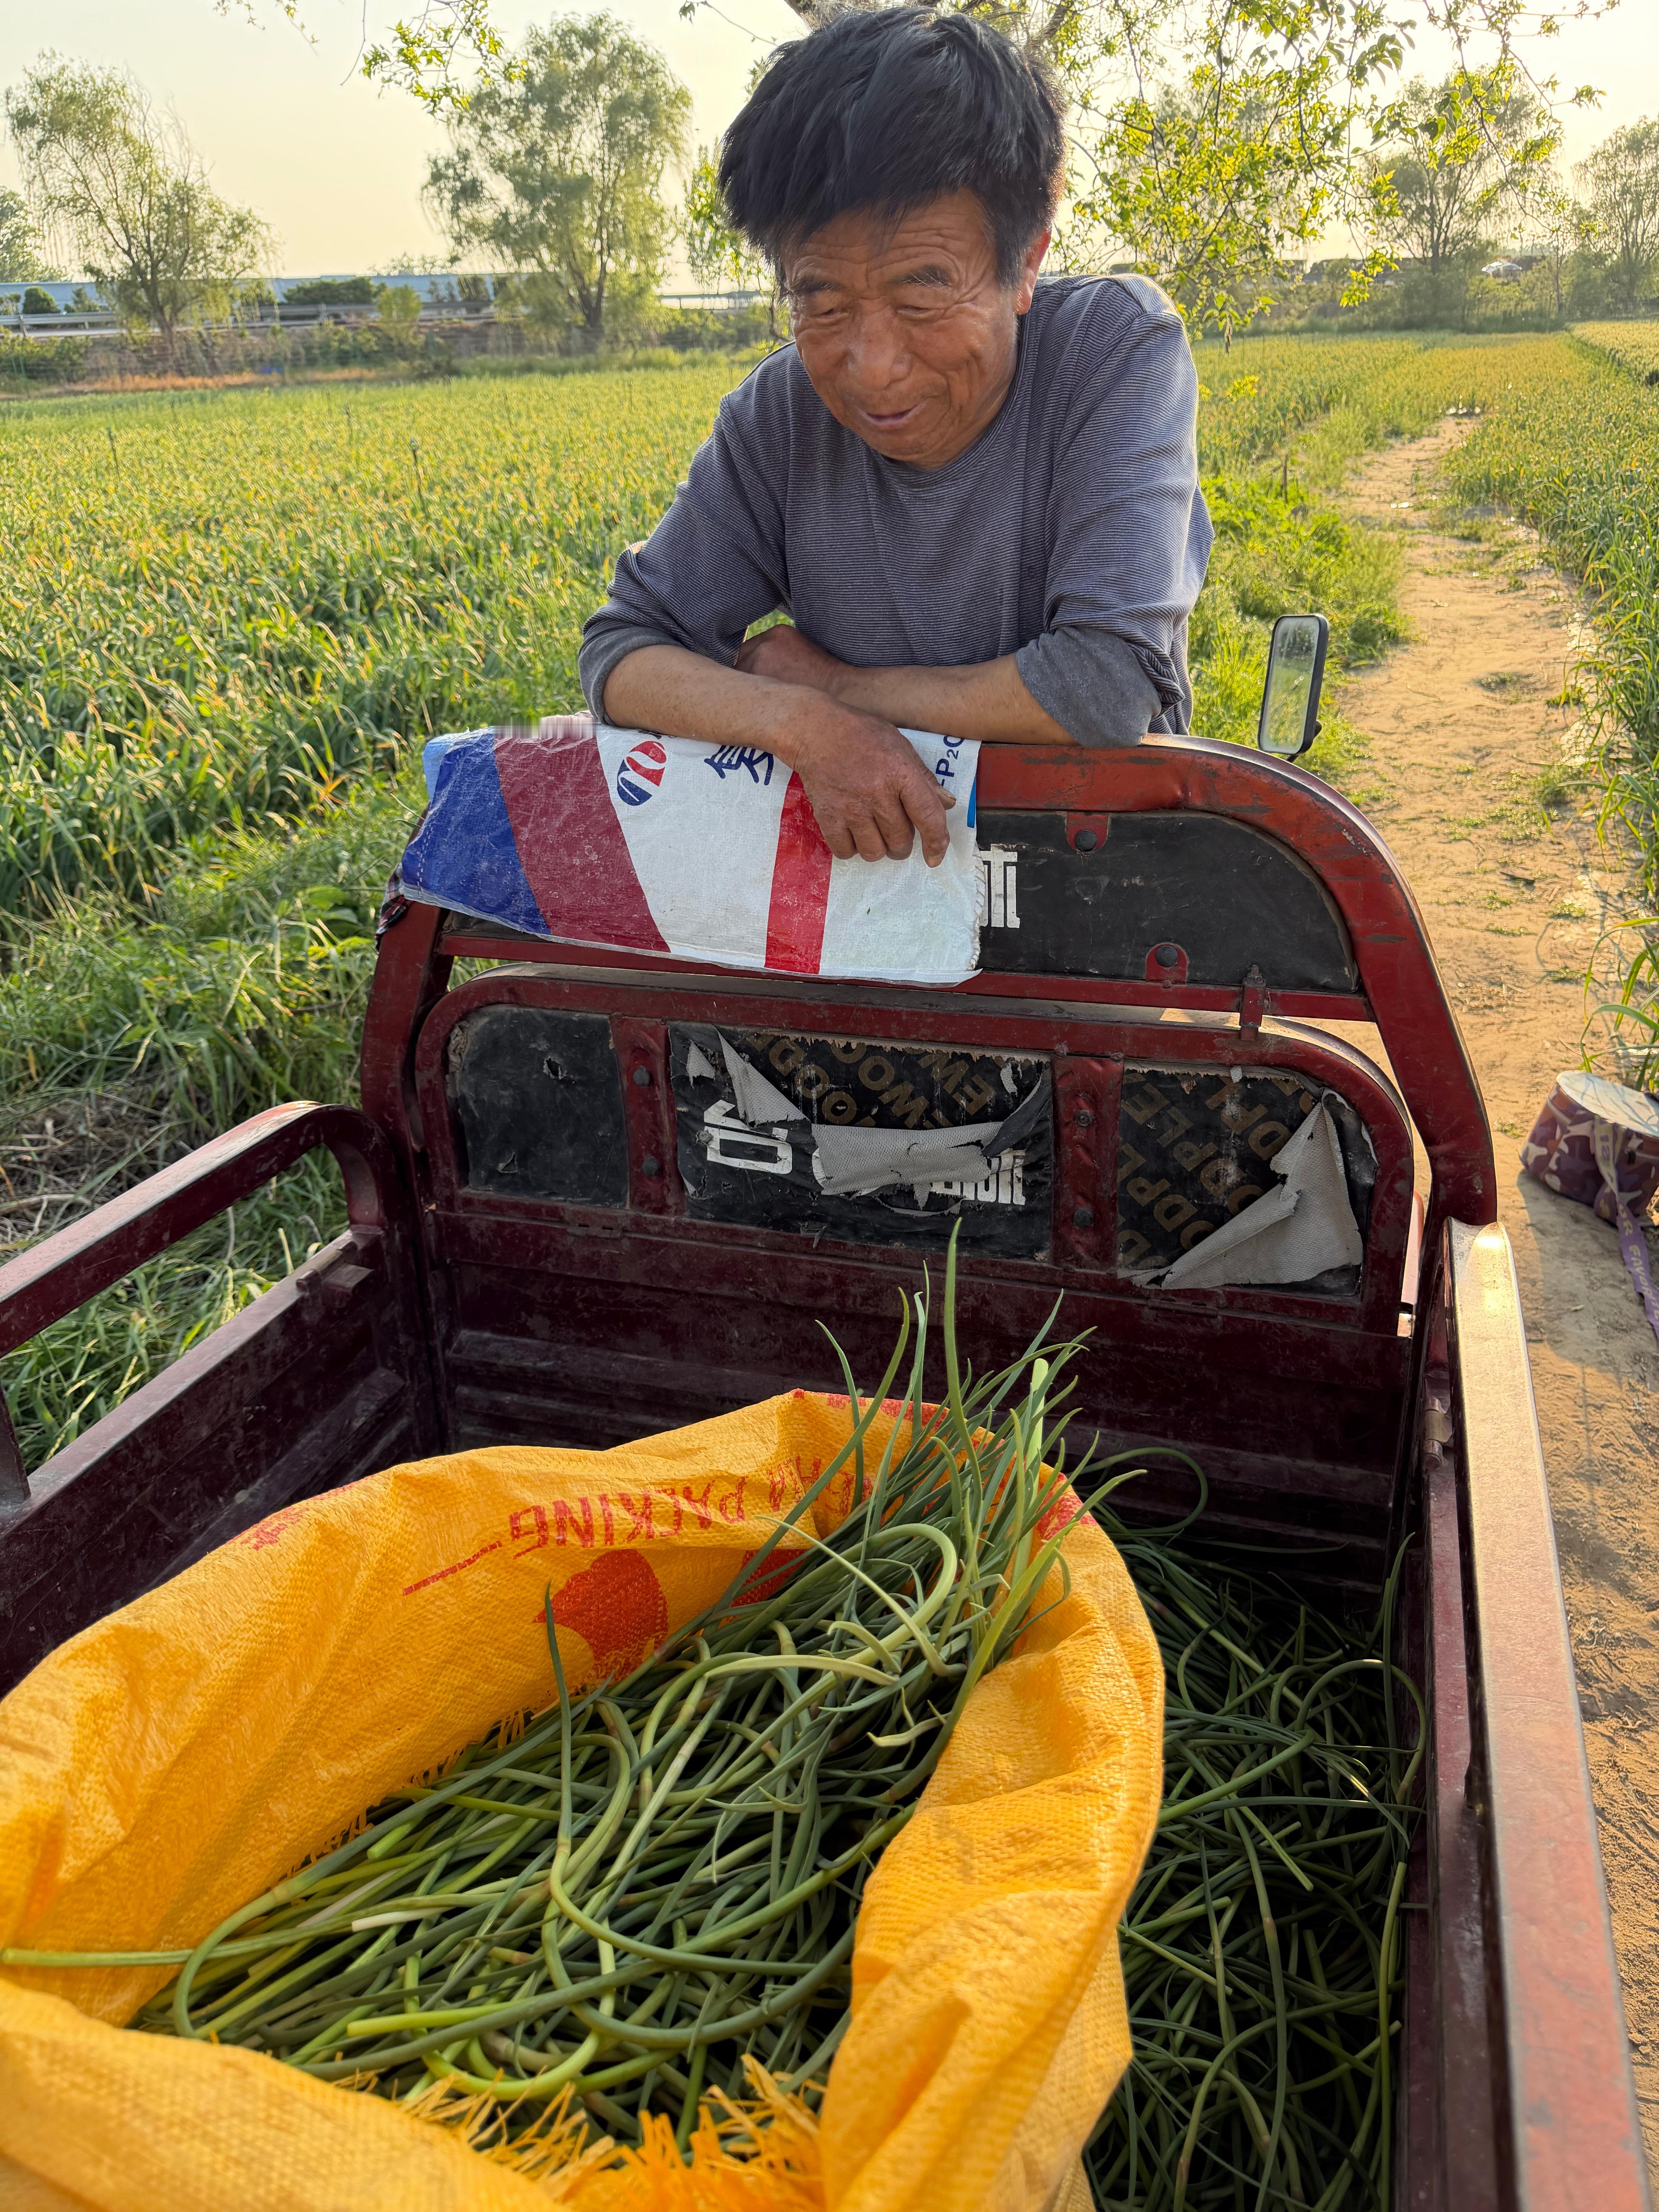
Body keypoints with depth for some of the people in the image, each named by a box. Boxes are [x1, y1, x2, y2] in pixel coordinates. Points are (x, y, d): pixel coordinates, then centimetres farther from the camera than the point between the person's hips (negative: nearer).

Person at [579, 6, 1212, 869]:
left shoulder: (1120, 349, -15)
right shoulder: (777, 417, -7)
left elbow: (1107, 685, -24)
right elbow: (621, 652, -7)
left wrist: (831, 679, -15)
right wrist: (806, 724, -26)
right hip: (871, 853, 2)